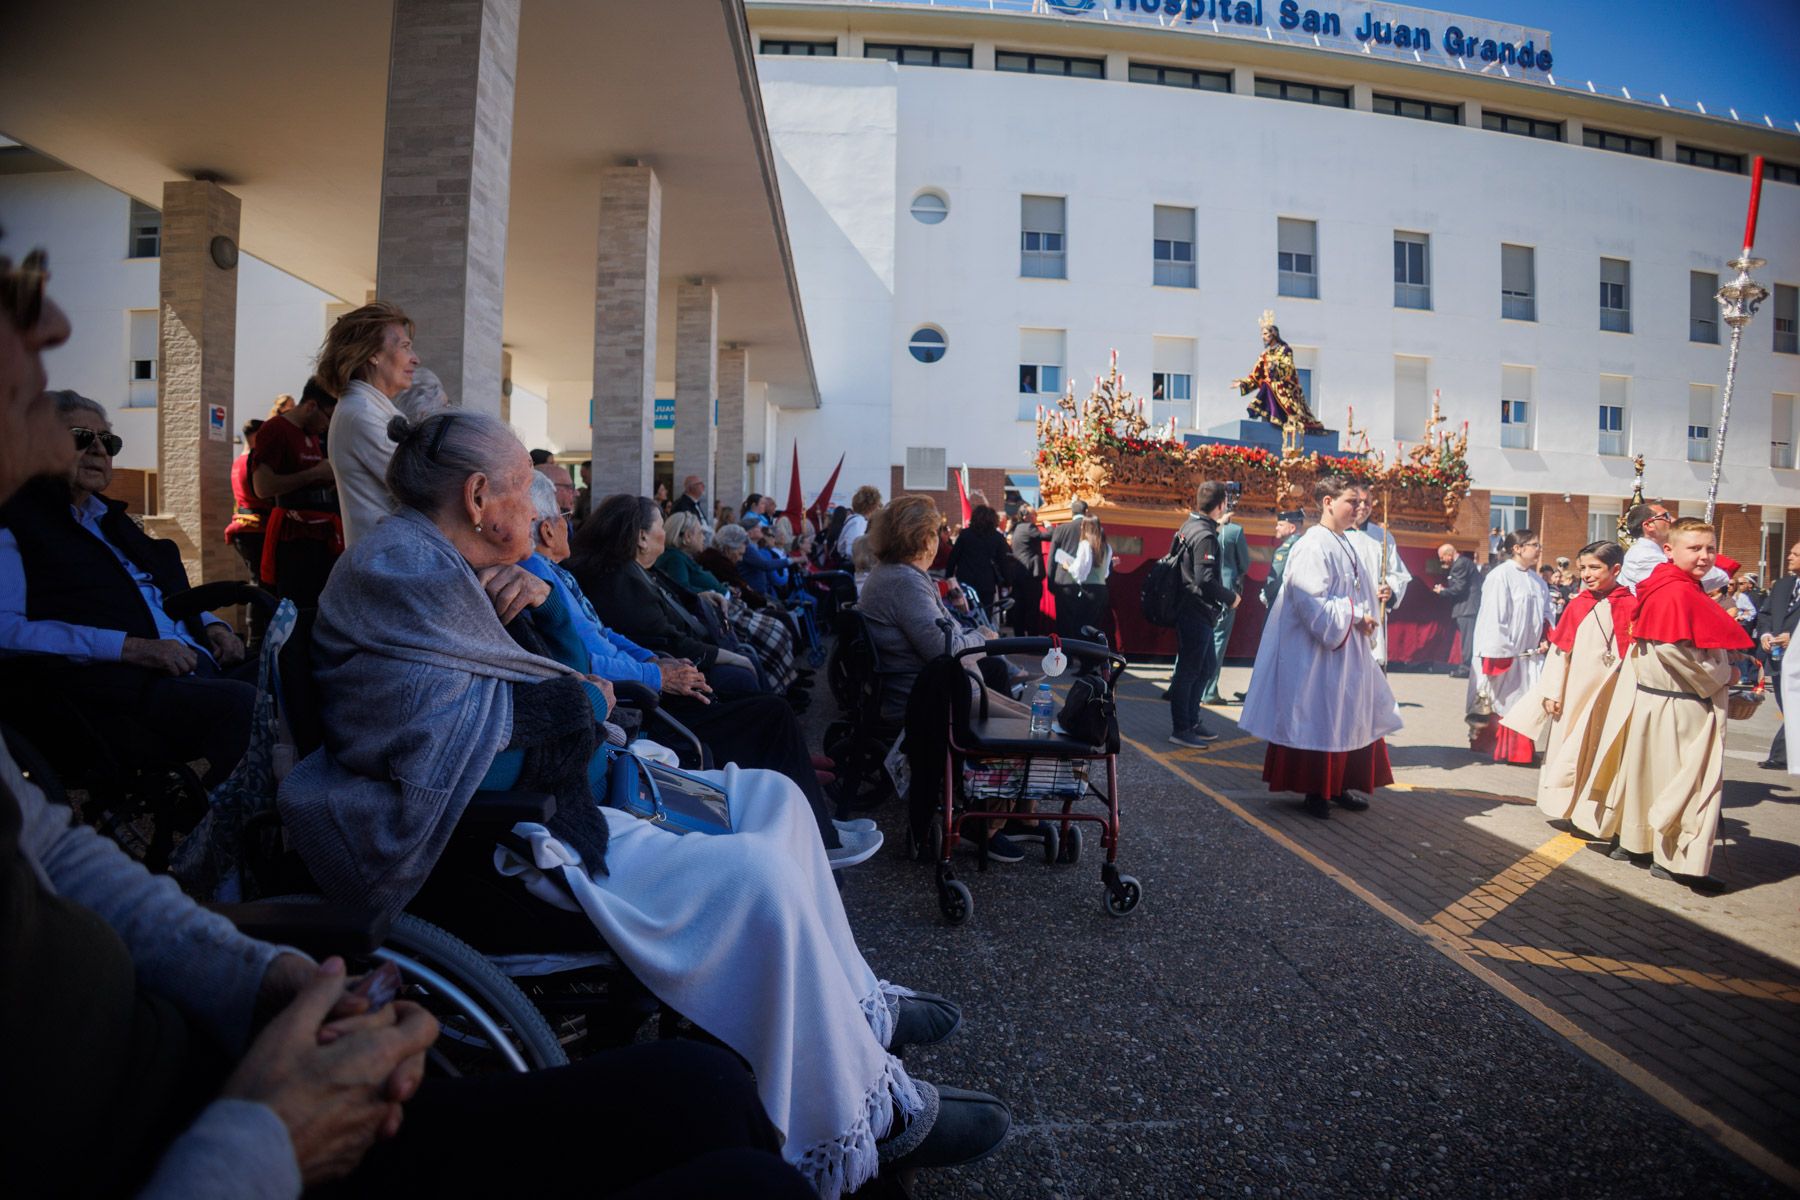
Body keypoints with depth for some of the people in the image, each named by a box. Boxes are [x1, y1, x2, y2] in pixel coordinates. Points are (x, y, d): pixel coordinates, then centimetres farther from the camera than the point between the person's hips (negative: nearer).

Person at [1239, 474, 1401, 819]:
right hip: (1316, 652, -10)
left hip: (1347, 650, 10)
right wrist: (1355, 615, -16)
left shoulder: (1343, 544, 13)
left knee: (1349, 719, 13)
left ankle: (1339, 786, 24)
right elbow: (1312, 604, -22)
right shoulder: (1313, 546, -17)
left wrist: (1364, 617, 1)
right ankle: (1314, 791, 11)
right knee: (1317, 721, 0)